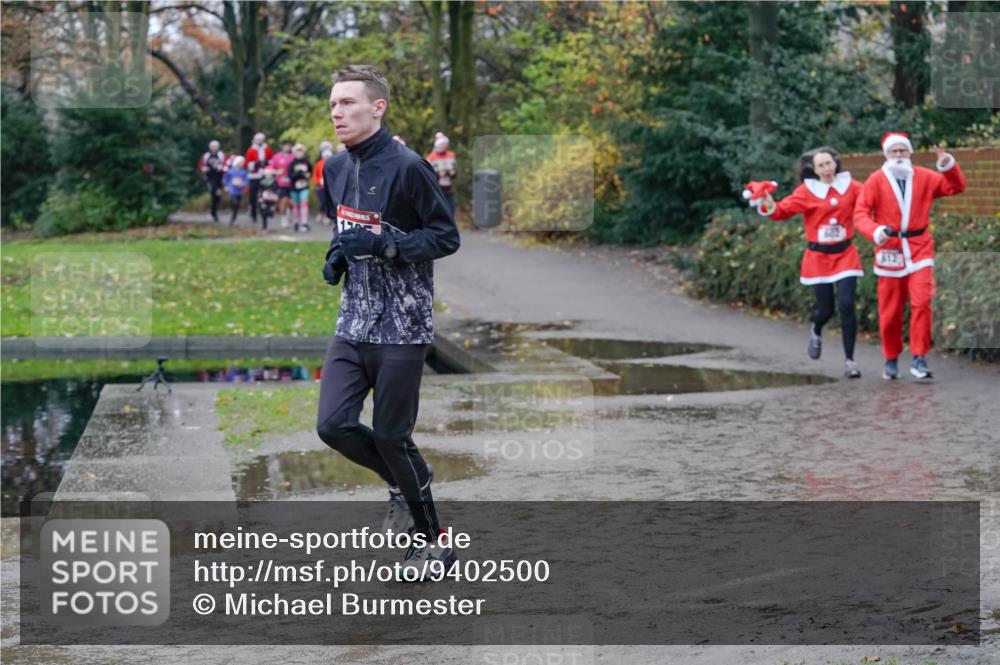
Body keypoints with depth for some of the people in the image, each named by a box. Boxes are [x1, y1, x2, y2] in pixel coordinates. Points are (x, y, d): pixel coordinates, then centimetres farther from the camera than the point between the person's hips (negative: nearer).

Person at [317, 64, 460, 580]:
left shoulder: (406, 166, -14)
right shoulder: (336, 168, 8)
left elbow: (446, 237, -11)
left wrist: (384, 245, -22)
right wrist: (338, 256, 5)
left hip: (402, 326, -6)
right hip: (353, 322, 6)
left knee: (391, 436, -1)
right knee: (333, 425, -2)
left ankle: (434, 543, 18)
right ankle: (403, 483, 27)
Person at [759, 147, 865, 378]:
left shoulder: (850, 186, 2)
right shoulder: (807, 191, -3)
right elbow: (784, 209, -9)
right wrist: (769, 206, -29)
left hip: (845, 254, 1)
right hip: (819, 257, -1)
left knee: (847, 305, -12)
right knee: (826, 309, 2)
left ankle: (849, 360, -1)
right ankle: (816, 331, 41)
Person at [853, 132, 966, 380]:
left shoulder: (924, 178, 5)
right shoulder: (876, 180, -1)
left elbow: (956, 187, 4)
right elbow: (860, 212, -7)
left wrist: (949, 165, -14)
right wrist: (874, 231, -26)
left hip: (919, 248, 1)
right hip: (889, 250, 0)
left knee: (922, 302, -15)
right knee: (889, 311, 4)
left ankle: (919, 359, -11)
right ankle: (891, 360, 21)